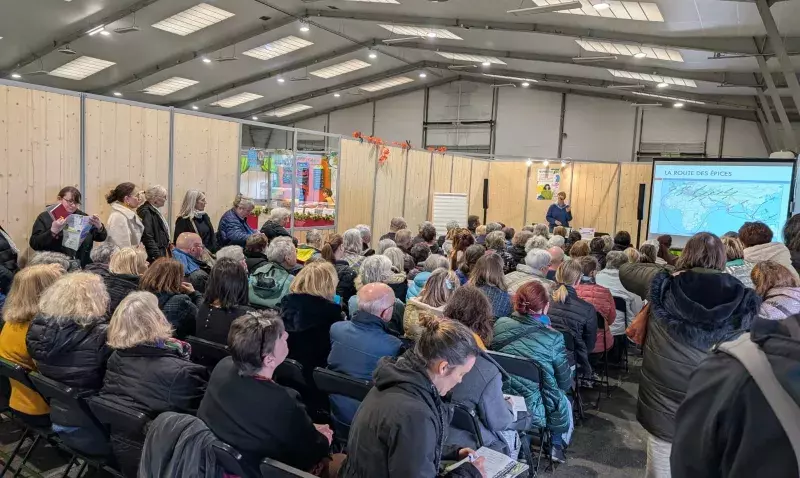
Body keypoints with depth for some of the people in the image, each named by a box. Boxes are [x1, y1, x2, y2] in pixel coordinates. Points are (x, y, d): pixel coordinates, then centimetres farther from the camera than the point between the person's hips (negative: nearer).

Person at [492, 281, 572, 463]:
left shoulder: (499, 326, -13)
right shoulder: (552, 338, -22)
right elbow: (565, 383, -8)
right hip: (533, 413, -4)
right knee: (564, 402, 30)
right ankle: (556, 445, 47)